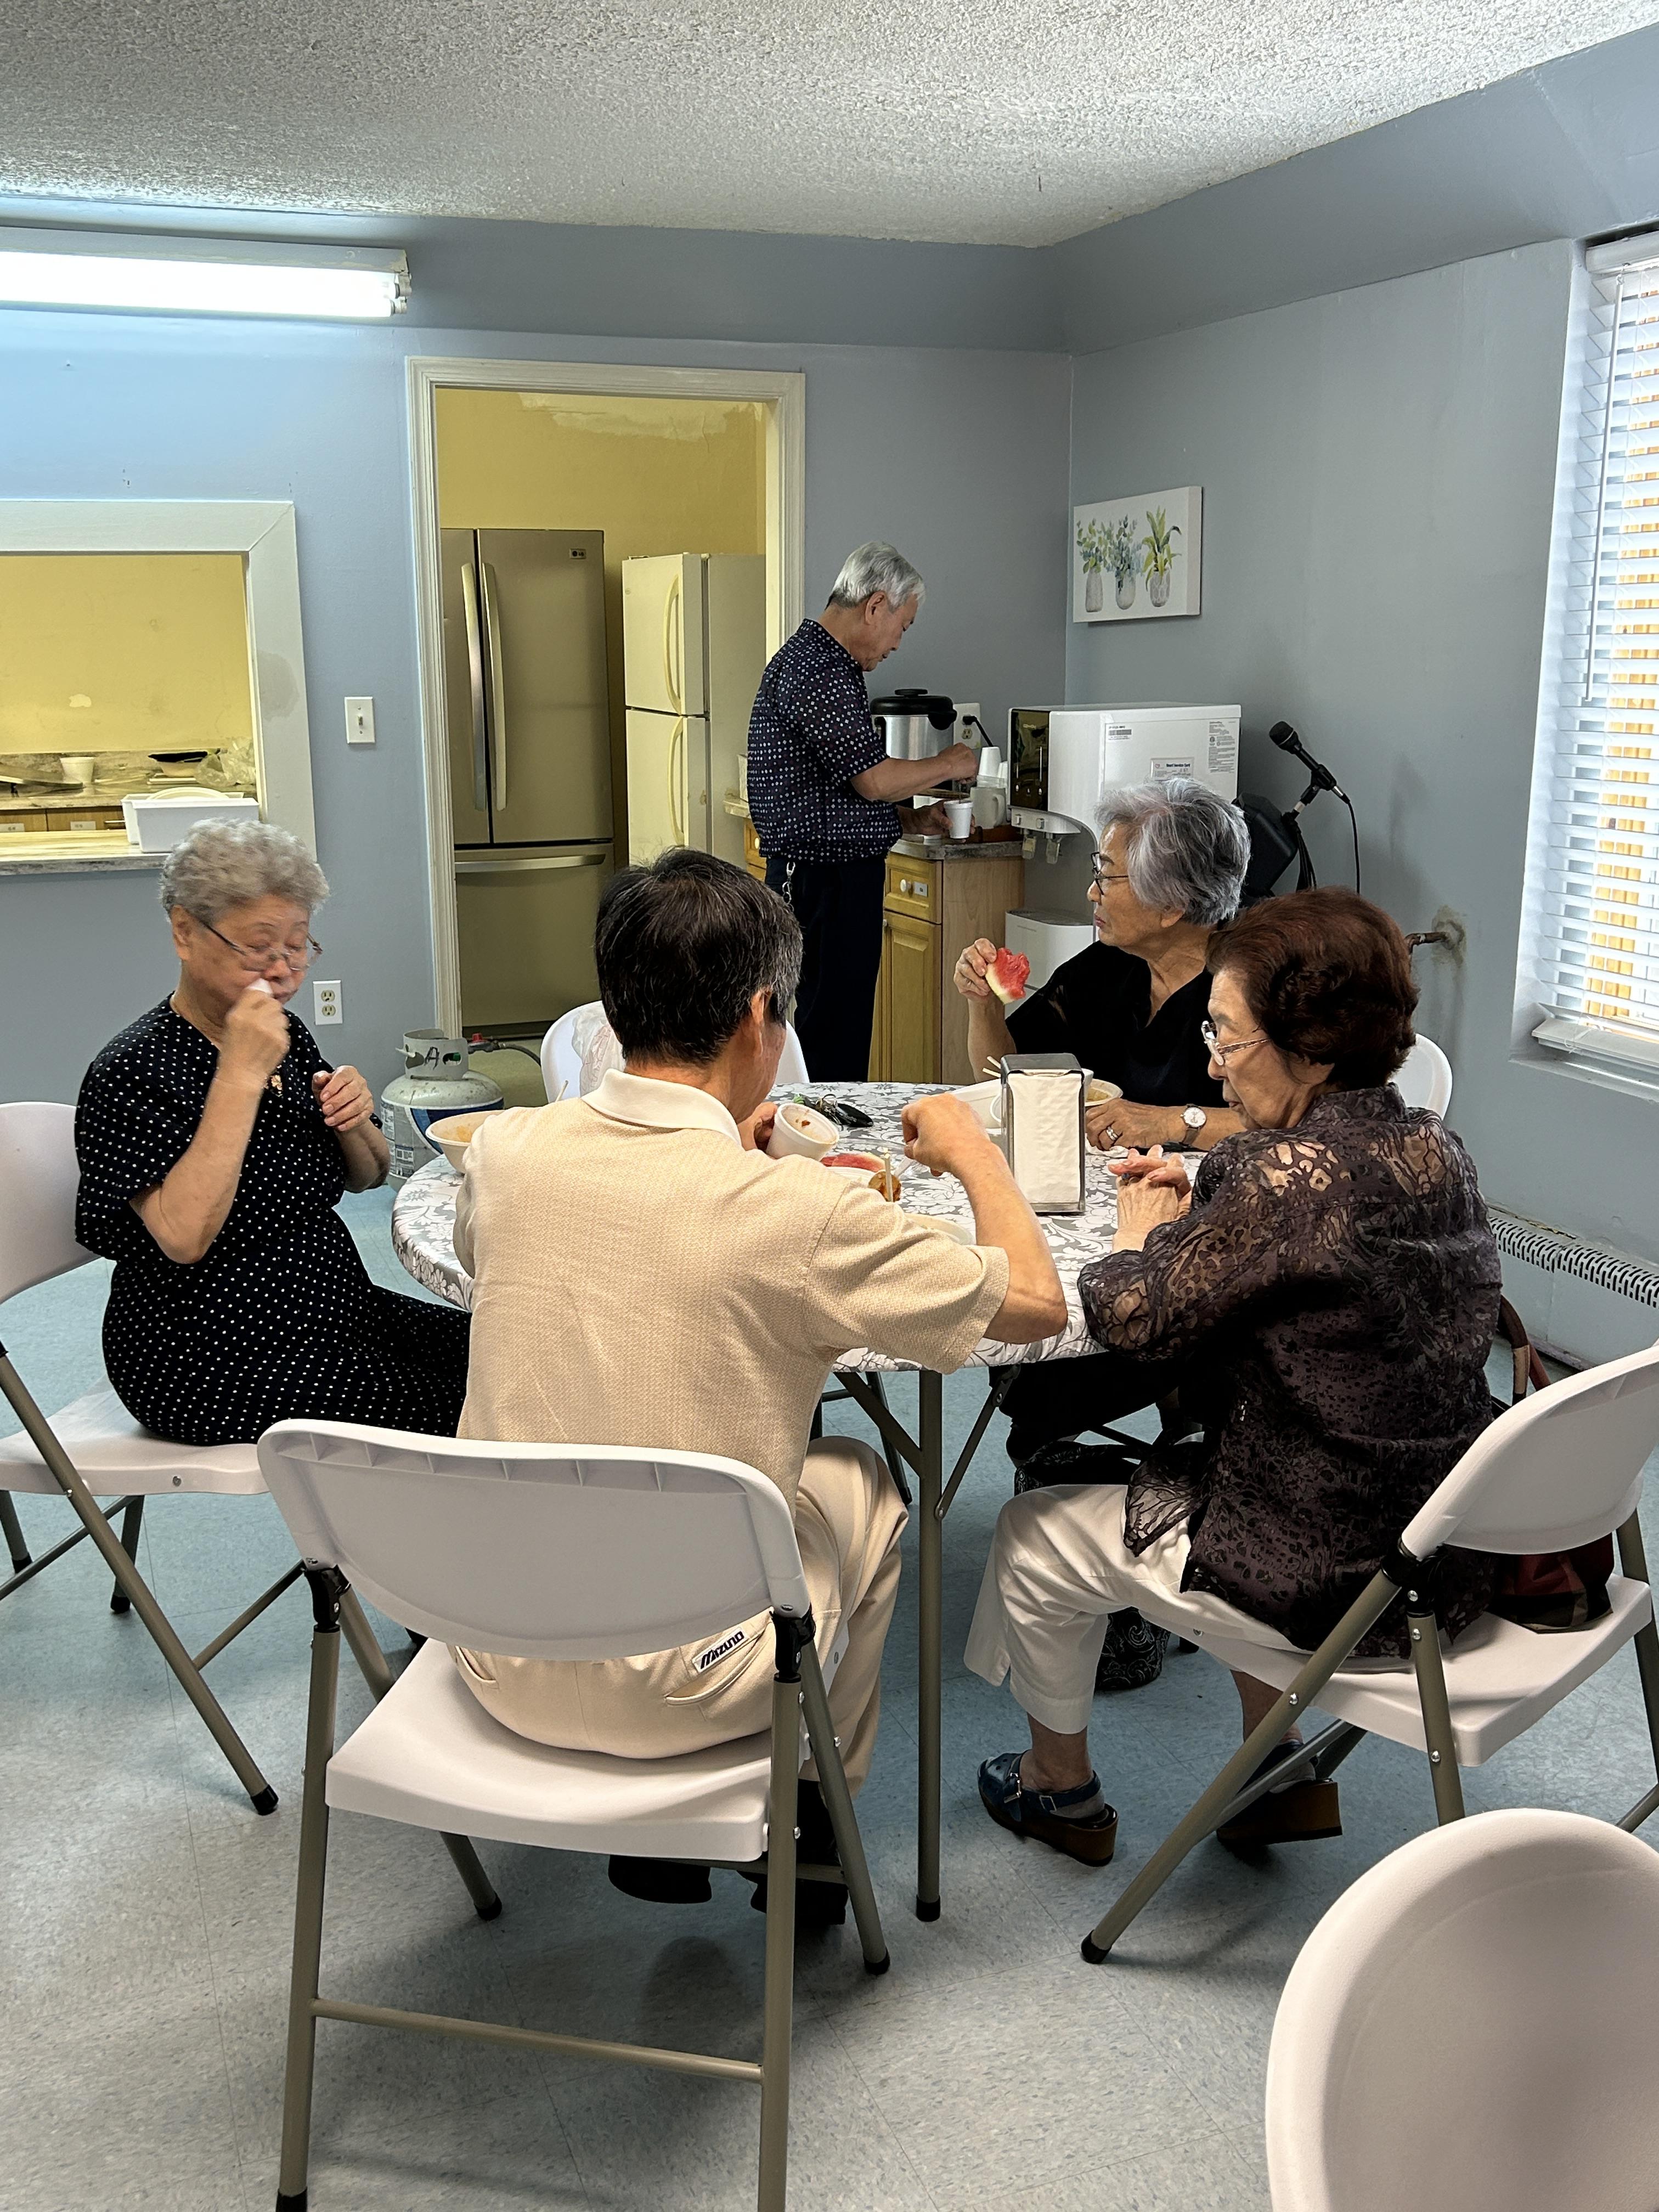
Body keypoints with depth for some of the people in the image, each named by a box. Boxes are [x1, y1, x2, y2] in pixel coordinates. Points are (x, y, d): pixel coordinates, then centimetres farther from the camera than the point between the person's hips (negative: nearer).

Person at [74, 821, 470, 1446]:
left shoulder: (285, 1034, 7)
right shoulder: (130, 1071, -16)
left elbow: (364, 1178, 16)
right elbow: (184, 1237, -29)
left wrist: (353, 1122, -7)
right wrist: (241, 1076, -28)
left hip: (332, 1312, 8)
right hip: (211, 1365, -8)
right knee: (443, 1408, -18)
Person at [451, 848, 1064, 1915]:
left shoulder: (506, 1149, -8)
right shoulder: (798, 1212, -21)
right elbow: (1039, 1300, -7)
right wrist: (972, 1149, 9)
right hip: (674, 1691, -4)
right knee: (859, 1480, 22)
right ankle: (811, 1821, 37)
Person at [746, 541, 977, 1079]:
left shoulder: (815, 659, 18)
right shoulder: (818, 670, -16)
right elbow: (874, 779, -21)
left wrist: (911, 820, 16)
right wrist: (948, 765, -5)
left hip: (834, 878, 11)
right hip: (825, 886, -11)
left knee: (841, 1025, 14)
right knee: (832, 1035, -5)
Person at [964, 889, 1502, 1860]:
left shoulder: (1291, 1175, -27)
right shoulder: (1434, 1146, 0)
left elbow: (1135, 1318, -19)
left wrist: (1141, 1236, 1)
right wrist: (1192, 1220, 2)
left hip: (1336, 1580, -9)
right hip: (1441, 1536, 9)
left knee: (1035, 1535, 11)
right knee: (1194, 1465, 34)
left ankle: (1062, 1789, 37)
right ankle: (1285, 1775, 39)